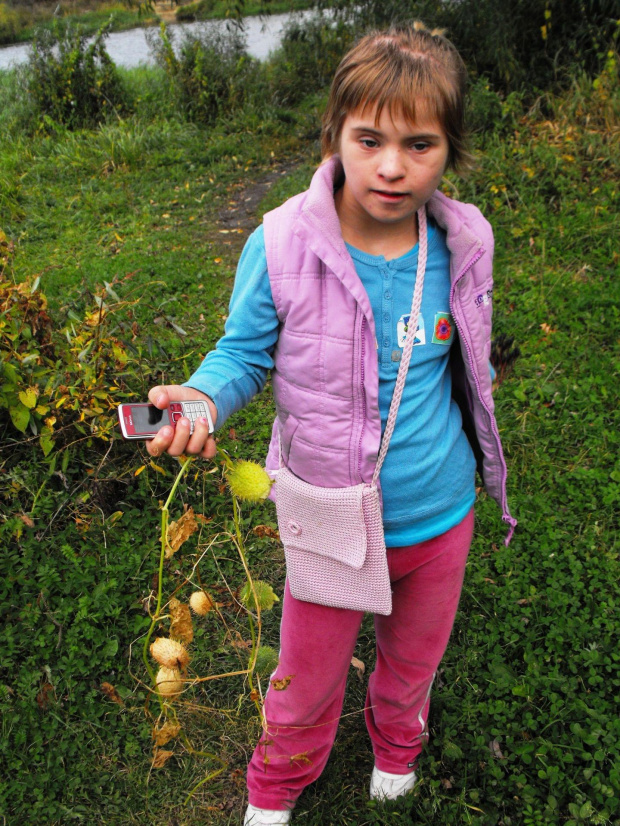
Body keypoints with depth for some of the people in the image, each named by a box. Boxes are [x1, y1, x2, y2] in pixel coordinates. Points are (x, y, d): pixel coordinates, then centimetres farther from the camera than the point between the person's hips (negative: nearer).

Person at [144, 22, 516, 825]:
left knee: (414, 657, 29)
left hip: (441, 515, 3)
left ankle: (397, 743, 66)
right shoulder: (282, 246, -23)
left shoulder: (464, 241, -12)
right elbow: (243, 351, -9)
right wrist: (202, 396, -31)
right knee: (308, 676, 20)